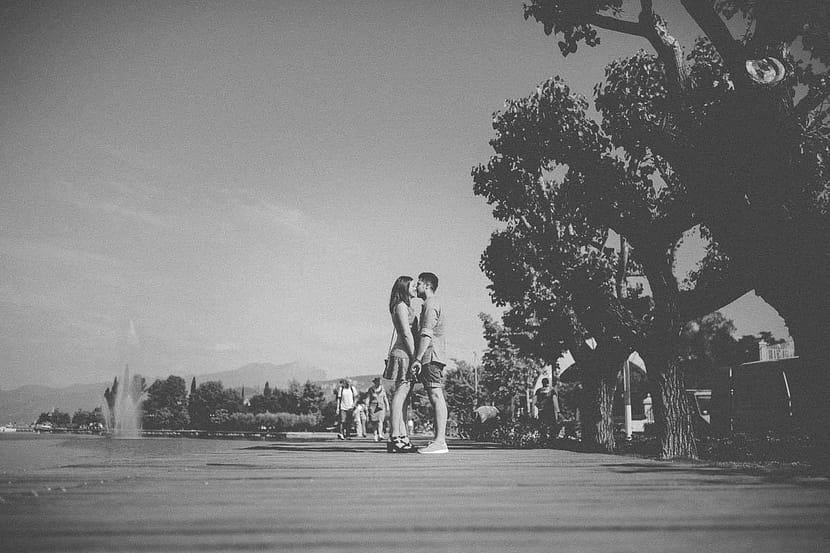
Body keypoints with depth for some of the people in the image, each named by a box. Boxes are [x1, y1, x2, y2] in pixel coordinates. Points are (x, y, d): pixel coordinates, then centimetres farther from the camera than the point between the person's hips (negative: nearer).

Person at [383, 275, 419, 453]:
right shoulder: (401, 306, -7)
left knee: (402, 397, 7)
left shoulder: (406, 307, 24)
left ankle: (402, 438, 9)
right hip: (403, 354, -10)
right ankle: (395, 439, -11)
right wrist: (415, 357, -16)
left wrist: (415, 358, 16)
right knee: (400, 395, -11)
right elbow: (406, 334, -14)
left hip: (404, 354, 10)